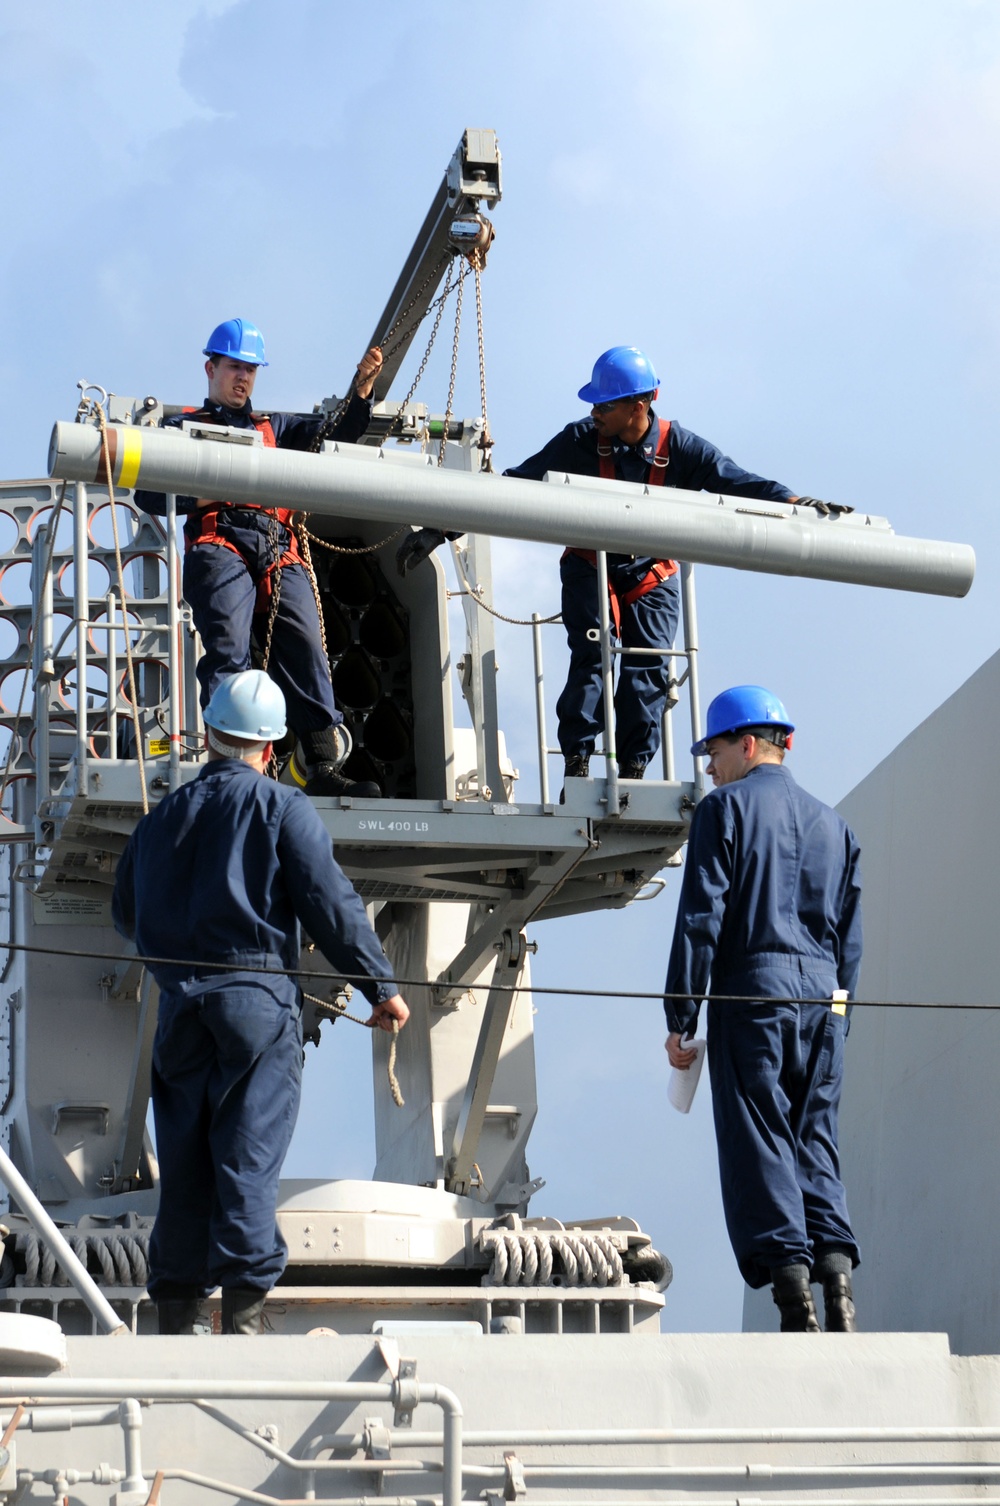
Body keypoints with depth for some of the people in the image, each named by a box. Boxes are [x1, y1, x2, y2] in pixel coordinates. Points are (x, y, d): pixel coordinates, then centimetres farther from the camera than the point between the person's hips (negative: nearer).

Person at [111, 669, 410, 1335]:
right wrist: (382, 985, -3)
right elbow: (329, 902, -7)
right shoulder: (281, 807, 1)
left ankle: (176, 1316, 10)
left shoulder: (161, 818, 16)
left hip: (181, 1005, 4)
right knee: (250, 1160, -6)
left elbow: (126, 914, 26)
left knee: (183, 1162, 8)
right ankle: (243, 1310, -12)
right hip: (259, 1001, -4)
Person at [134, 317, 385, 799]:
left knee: (306, 648, -15)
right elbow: (148, 493, 13)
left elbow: (338, 432, 25)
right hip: (220, 545, -3)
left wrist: (362, 388, 8)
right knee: (228, 651, -20)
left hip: (279, 554, 3)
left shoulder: (274, 428, 35)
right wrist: (202, 494, -4)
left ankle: (324, 767, -22)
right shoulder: (184, 426, 25)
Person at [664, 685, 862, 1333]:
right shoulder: (833, 823, 18)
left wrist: (680, 1018, -5)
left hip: (752, 993, -5)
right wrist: (835, 1019, 22)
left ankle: (794, 1292, -12)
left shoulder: (726, 808, 1)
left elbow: (701, 919, -6)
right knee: (816, 1141, 9)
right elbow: (850, 938, 18)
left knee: (759, 1145, -3)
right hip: (823, 999, 5)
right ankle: (837, 1271, -9)